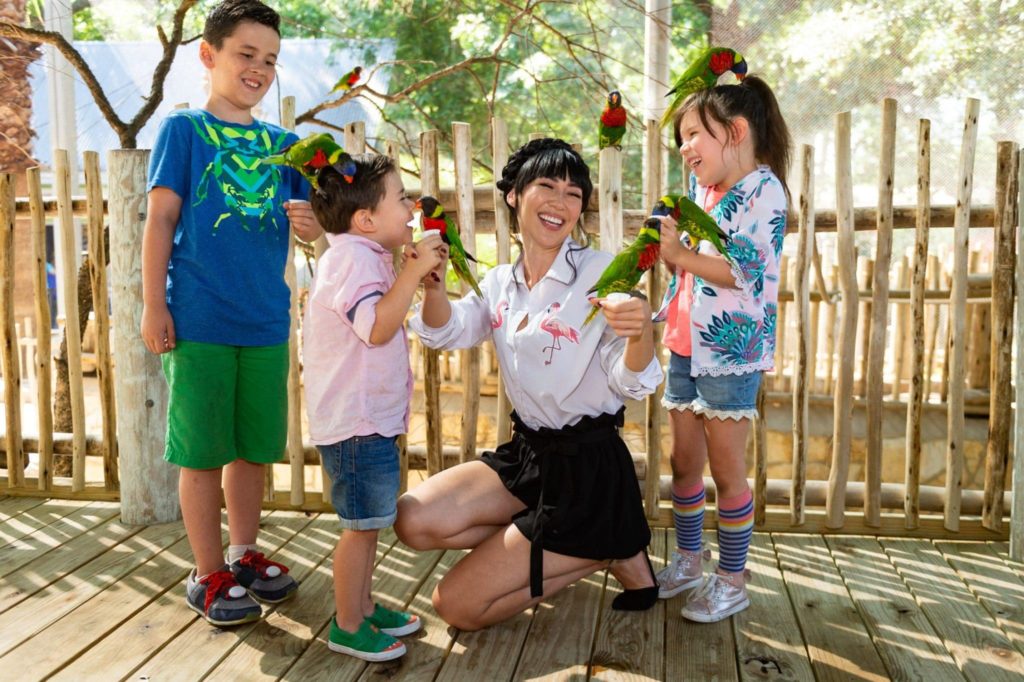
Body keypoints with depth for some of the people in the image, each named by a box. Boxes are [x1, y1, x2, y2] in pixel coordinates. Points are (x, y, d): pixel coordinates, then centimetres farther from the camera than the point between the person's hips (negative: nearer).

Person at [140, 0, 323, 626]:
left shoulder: (282, 144, 12)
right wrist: (154, 307, -7)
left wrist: (312, 223, -10)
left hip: (266, 323, 5)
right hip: (199, 322, -4)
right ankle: (209, 576, 18)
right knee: (203, 452, 4)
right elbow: (160, 222, -3)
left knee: (255, 447, 13)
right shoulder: (183, 129, 0)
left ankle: (245, 556, 31)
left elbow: (311, 226, 14)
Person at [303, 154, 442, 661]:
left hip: (373, 419, 11)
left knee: (369, 522, 19)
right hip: (355, 423, -11)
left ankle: (363, 607, 33)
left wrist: (420, 272, 19)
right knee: (361, 525, -1)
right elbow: (378, 326, -31)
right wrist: (414, 270, -29)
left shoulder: (366, 256, 16)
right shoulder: (353, 257, -18)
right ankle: (347, 627, 13)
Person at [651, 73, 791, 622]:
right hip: (686, 345, 8)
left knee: (726, 467, 2)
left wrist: (682, 255, -21)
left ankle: (732, 580, 17)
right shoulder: (700, 191, 12)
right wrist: (667, 251, 2)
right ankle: (688, 558, 32)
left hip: (732, 351, -8)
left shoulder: (762, 189, -13)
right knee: (684, 460, 15)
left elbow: (745, 272, -23)